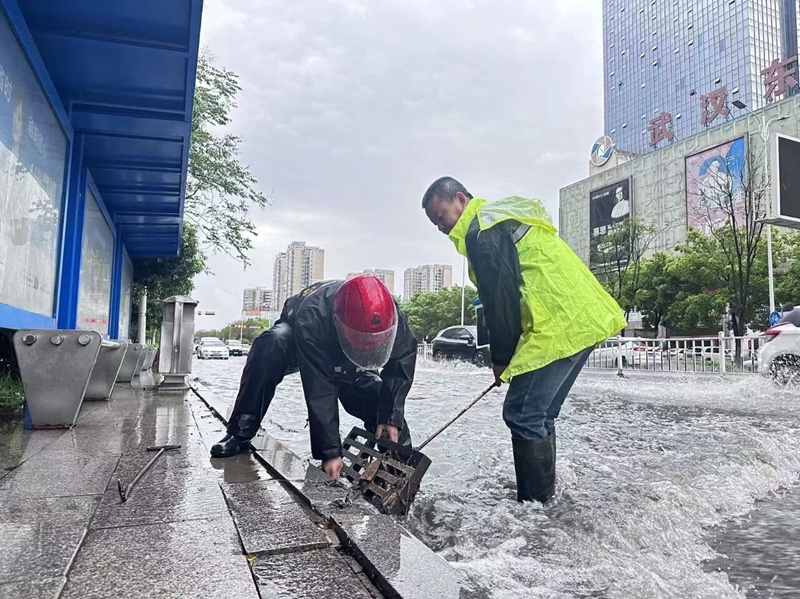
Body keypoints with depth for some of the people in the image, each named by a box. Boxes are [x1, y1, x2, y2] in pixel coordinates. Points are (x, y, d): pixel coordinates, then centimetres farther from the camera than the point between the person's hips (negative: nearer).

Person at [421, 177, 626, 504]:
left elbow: (500, 301, -13)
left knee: (522, 415, -5)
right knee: (538, 415, 15)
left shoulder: (482, 233, -8)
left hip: (561, 327, -10)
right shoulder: (505, 219, 24)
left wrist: (500, 359, -1)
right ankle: (543, 495, 24)